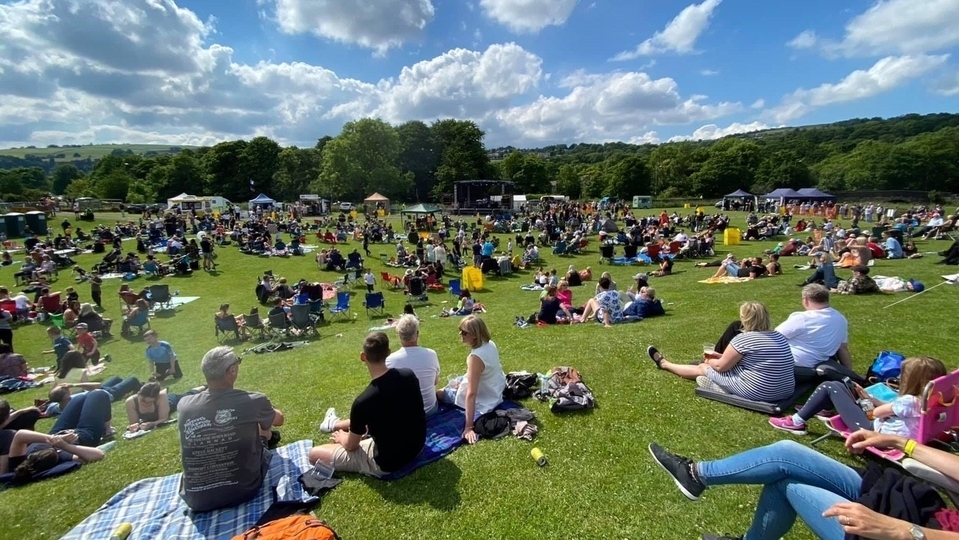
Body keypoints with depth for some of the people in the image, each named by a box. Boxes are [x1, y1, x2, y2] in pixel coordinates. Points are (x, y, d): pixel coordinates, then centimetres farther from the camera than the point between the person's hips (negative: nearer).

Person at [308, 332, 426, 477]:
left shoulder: (363, 402, -28)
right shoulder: (409, 375, -12)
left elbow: (351, 446, -10)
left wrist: (342, 438, 14)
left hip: (388, 461, -6)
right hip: (417, 445, 6)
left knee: (314, 454, 2)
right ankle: (338, 424, 48)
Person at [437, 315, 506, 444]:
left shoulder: (475, 358, -34)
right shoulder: (490, 344, -9)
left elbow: (471, 394, -34)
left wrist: (469, 427, -32)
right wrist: (464, 382, 11)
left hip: (484, 401, -8)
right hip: (496, 389, 8)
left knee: (438, 393, 9)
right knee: (455, 382, 30)